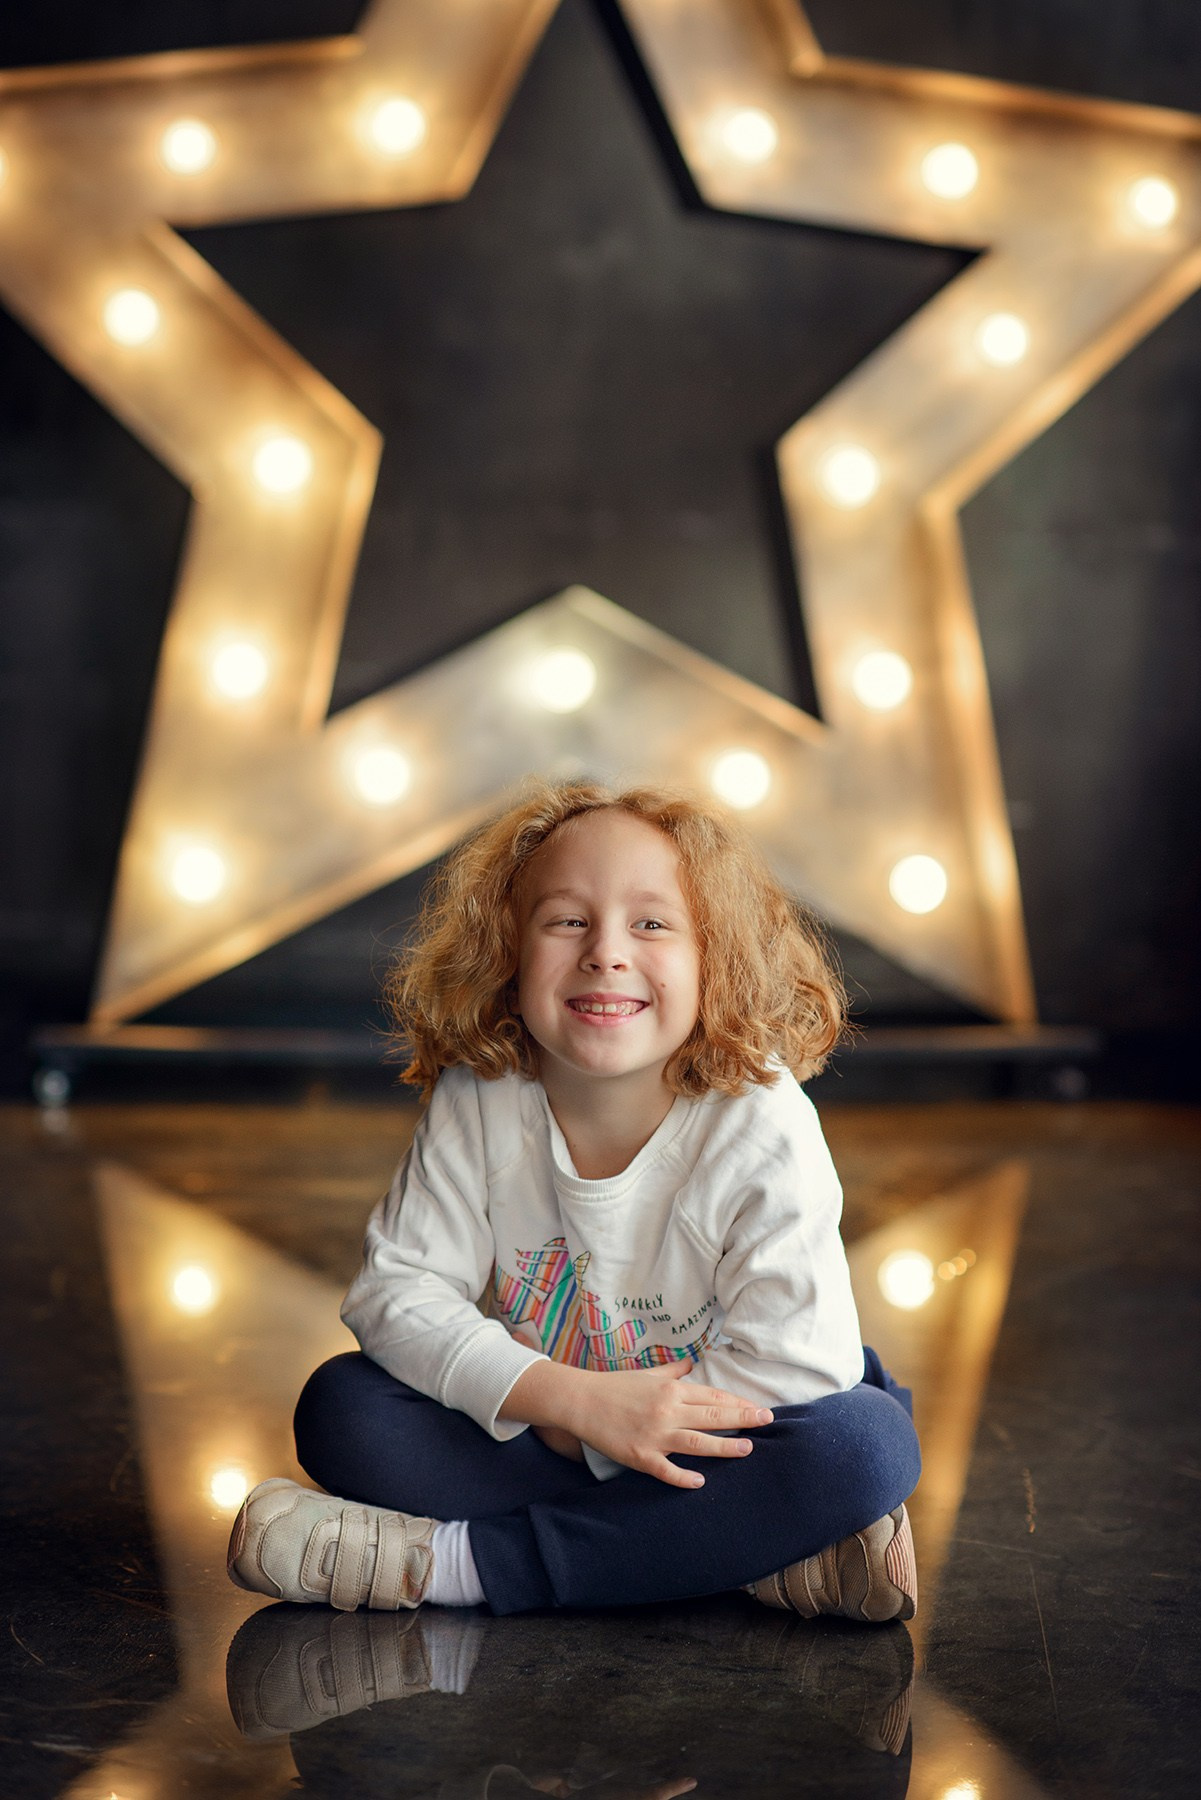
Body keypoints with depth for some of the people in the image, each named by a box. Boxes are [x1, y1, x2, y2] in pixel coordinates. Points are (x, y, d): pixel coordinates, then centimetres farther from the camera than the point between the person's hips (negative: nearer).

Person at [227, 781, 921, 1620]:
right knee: (339, 1407, -20)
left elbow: (795, 1359, -23)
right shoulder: (478, 1104, -13)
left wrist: (571, 1431, -22)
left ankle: (458, 1562, -29)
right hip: (525, 1425, 3)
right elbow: (400, 1290, -14)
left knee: (870, 1444, -32)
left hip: (703, 1441, -2)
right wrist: (576, 1399, -29)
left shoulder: (763, 1125, -20)